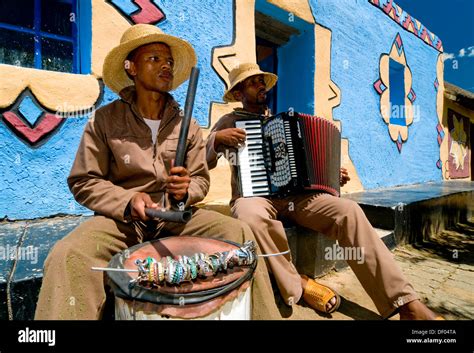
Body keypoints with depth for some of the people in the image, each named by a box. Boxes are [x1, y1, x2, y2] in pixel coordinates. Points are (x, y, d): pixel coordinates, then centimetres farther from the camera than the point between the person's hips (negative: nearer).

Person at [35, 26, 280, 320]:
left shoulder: (187, 125, 6)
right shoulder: (105, 120, -2)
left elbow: (201, 179, 8)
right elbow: (83, 182, -1)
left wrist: (185, 191, -15)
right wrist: (128, 201, -18)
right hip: (122, 216, -1)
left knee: (240, 234, -19)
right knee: (67, 257, -32)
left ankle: (263, 316, 1)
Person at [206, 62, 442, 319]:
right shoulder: (229, 122, 8)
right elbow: (202, 162, 1)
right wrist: (217, 139, -17)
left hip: (293, 195, 4)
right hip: (253, 196, -3)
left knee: (348, 210, -21)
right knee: (252, 217, -40)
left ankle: (405, 302, -19)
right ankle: (298, 285, -17)